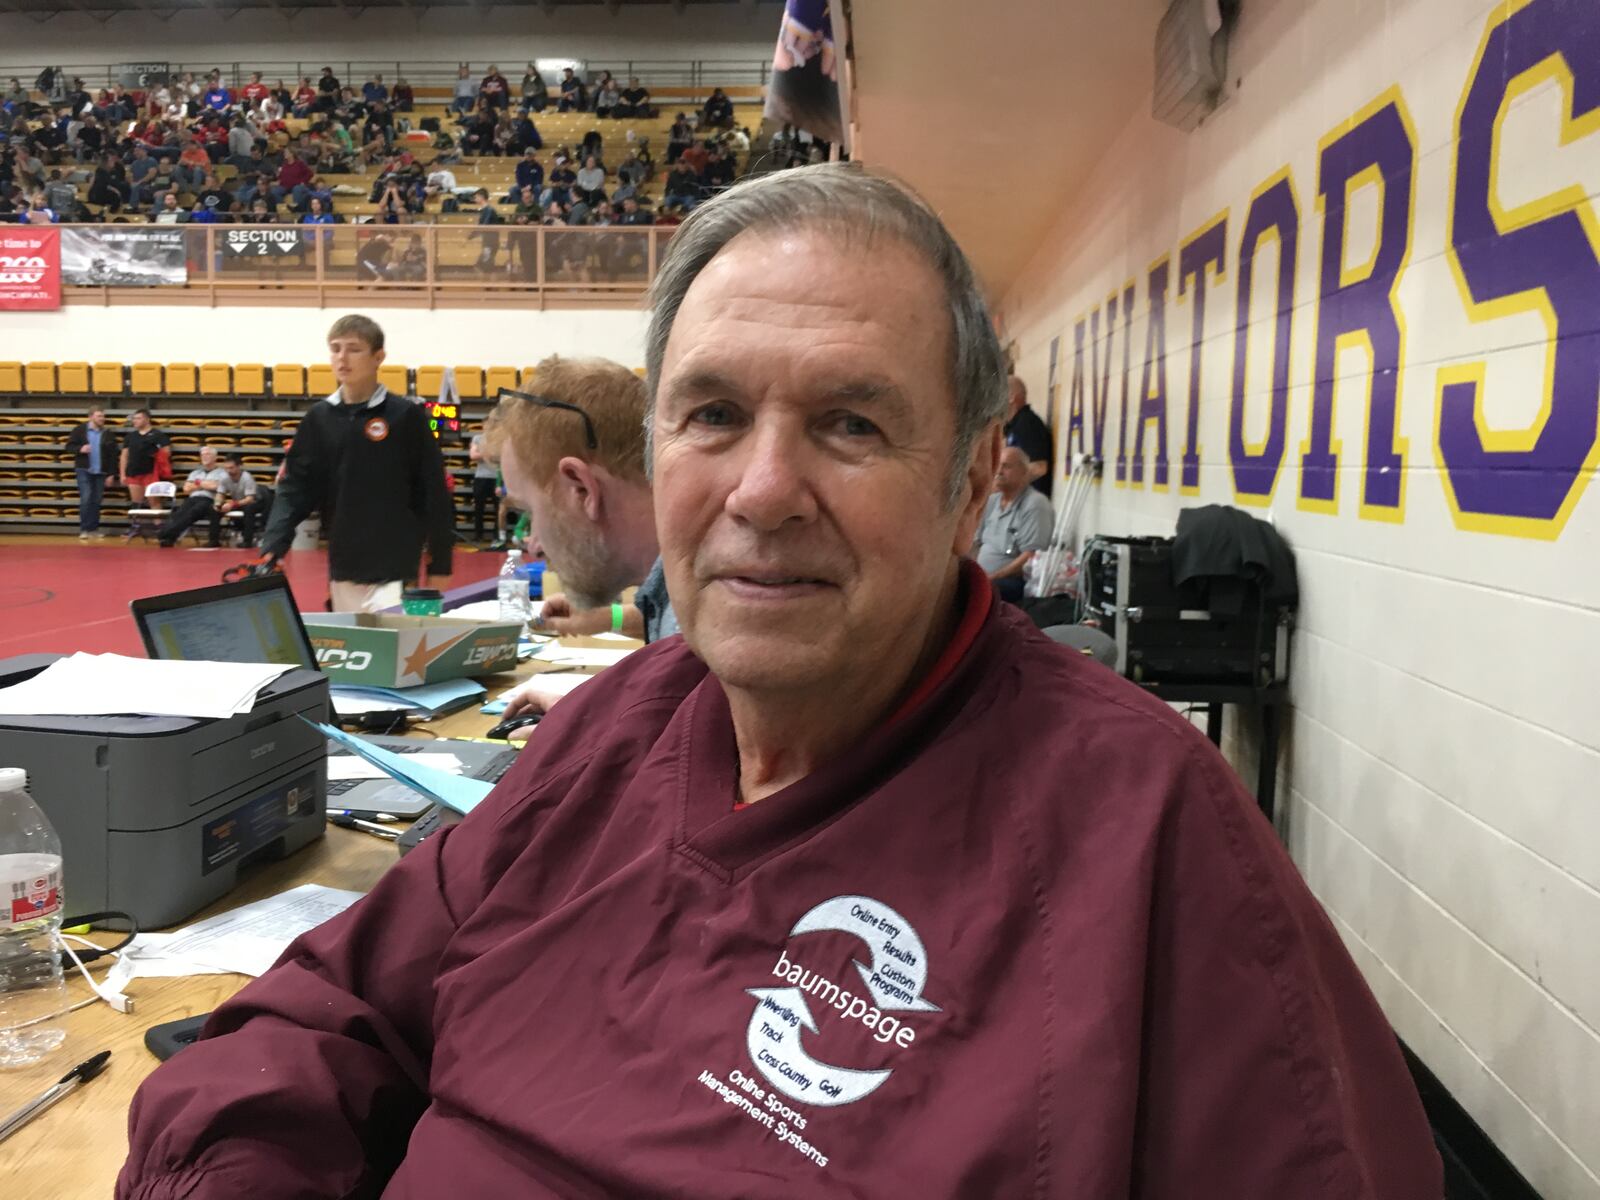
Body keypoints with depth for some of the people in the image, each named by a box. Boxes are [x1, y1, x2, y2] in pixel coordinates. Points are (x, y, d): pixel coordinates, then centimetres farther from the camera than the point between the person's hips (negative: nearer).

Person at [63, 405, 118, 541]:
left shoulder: (108, 434, 5)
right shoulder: (79, 430, 1)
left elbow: (113, 456, 4)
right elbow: (69, 447, 3)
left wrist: (111, 474, 0)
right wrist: (80, 449, -18)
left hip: (100, 472, 2)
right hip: (84, 470, -2)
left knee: (96, 501, 6)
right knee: (86, 499, -10)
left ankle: (94, 528, 15)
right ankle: (84, 529, -5)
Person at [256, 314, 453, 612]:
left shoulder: (406, 415, -6)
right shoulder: (318, 419, 5)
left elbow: (434, 495, -4)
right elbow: (295, 488, 5)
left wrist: (440, 566, -4)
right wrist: (271, 548, -10)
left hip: (393, 569, -4)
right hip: (342, 569, 4)